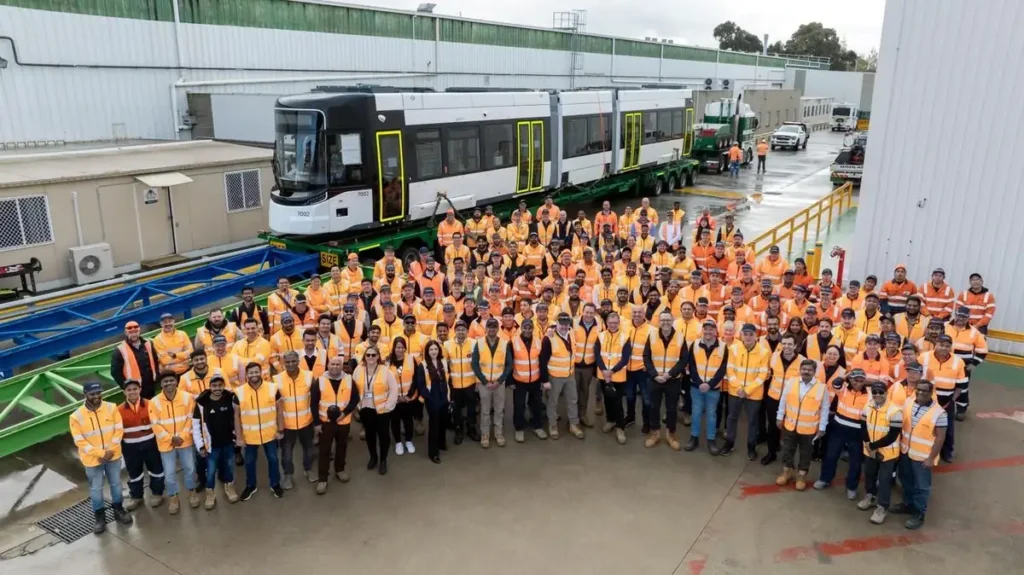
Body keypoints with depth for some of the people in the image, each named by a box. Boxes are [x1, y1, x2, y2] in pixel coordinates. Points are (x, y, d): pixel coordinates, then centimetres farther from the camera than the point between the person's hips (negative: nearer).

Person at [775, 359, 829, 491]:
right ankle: (787, 472, 34)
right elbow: (783, 401, 4)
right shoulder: (791, 382, -6)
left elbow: (824, 410, -6)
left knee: (805, 453, 13)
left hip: (809, 428, -2)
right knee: (787, 450, 15)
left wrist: (822, 428, -4)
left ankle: (801, 476, 30)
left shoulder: (821, 387, -12)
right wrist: (779, 417, 6)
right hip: (790, 425, 2)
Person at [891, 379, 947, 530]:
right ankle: (908, 504, 42)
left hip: (923, 456, -6)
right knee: (906, 480, 22)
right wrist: (900, 444, 8)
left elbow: (940, 437, -16)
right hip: (905, 450, 6)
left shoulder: (939, 413, -21)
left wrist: (931, 458, -16)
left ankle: (919, 514, 24)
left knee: (921, 486, 9)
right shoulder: (908, 403, -4)